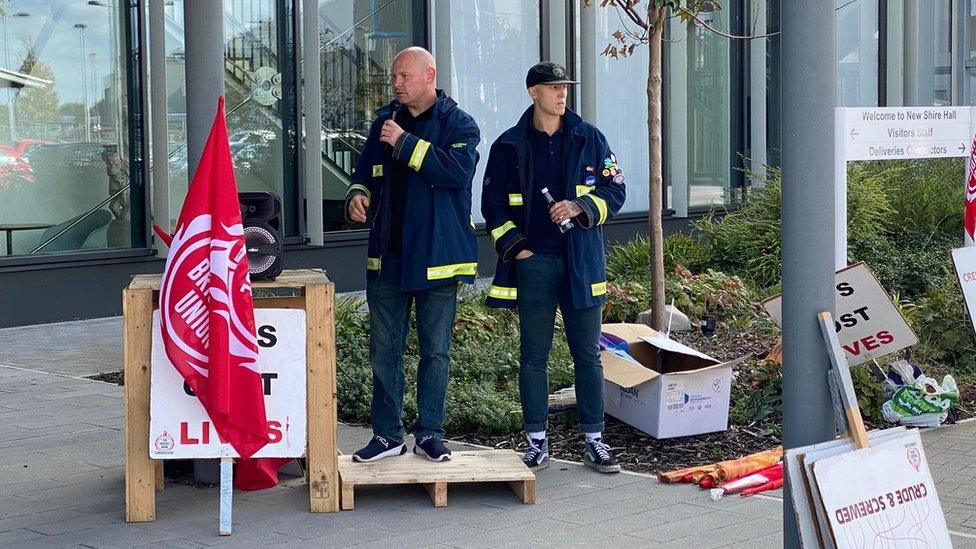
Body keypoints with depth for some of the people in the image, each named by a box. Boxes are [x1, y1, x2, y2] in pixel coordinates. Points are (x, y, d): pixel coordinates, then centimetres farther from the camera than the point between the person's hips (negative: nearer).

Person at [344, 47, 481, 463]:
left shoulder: (458, 124, -3)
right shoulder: (386, 120, 13)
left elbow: (458, 168, -21)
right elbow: (365, 170, 21)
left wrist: (405, 143, -19)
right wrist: (358, 196, -1)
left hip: (436, 256, -4)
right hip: (387, 255, 5)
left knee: (435, 350, 5)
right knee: (384, 349, 6)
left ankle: (430, 433, 15)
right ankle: (387, 434, 14)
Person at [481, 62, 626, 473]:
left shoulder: (589, 139, 6)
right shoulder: (509, 146, 4)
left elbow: (615, 191, 7)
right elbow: (493, 203, 7)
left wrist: (579, 207, -11)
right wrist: (514, 246, -4)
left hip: (582, 261, 1)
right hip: (534, 261, -1)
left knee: (588, 354, 5)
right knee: (534, 356, 3)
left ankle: (594, 441, 12)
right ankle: (537, 443, 11)